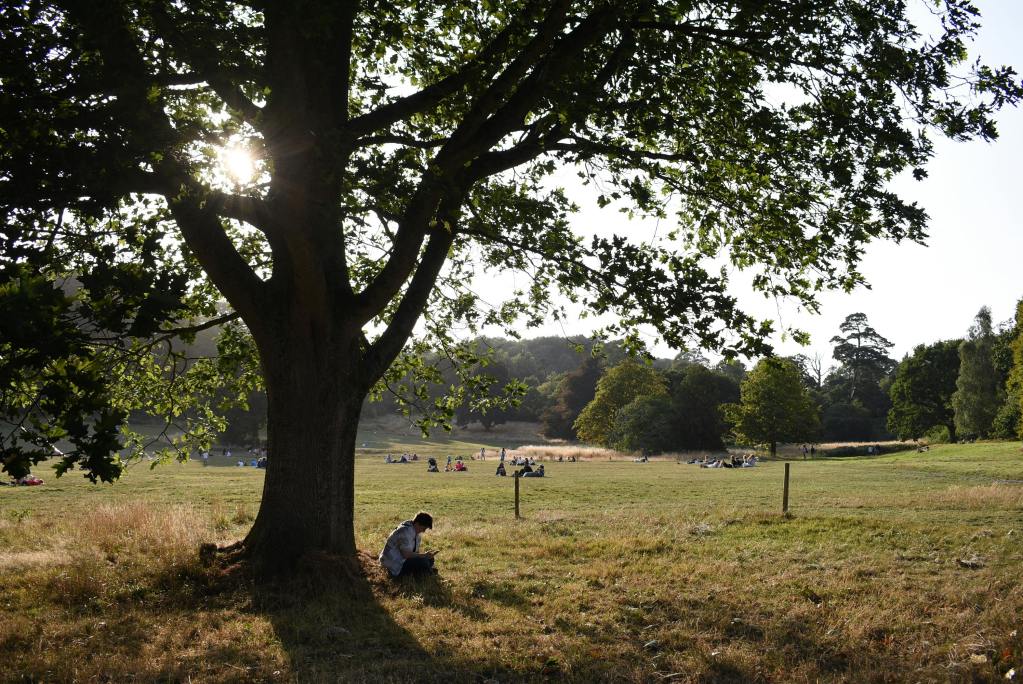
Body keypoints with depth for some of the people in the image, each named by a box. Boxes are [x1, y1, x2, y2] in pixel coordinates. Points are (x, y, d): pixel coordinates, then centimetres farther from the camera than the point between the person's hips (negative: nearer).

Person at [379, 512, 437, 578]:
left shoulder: (416, 530, 3)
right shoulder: (406, 532, -27)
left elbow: (416, 550, 7)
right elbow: (406, 554, -29)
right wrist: (425, 555, -26)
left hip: (402, 558, 10)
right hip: (394, 564, -10)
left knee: (429, 560, 4)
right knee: (423, 562, -25)